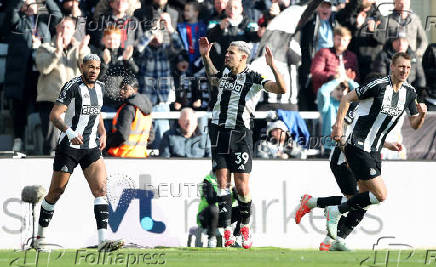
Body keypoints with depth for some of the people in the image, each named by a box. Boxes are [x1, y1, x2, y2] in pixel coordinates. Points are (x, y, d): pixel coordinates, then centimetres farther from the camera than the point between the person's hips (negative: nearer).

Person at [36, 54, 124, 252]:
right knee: (56, 192, 5)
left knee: (100, 189, -13)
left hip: (91, 148, 5)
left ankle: (103, 241, -22)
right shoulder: (73, 87, -11)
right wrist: (69, 132, -33)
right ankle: (41, 236, 24)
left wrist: (102, 133, 13)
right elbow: (54, 115, -18)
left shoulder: (99, 87, 11)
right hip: (68, 147, -5)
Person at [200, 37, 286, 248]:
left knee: (242, 187, -5)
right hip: (219, 133, 5)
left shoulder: (253, 78, -6)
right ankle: (226, 231, -2)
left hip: (240, 135, -5)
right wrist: (205, 56, 27)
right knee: (223, 184, -1)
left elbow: (281, 89, -18)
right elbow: (213, 78, 37)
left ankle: (245, 227, 16)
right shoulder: (224, 74, 12)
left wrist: (272, 66, -29)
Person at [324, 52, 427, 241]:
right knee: (381, 194, -13)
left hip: (374, 152, 8)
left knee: (366, 198, 9)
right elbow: (347, 98, -9)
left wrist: (422, 114, -8)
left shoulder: (409, 92, 5)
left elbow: (414, 124, 13)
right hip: (358, 148, -8)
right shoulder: (379, 85, -17)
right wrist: (339, 125, -14)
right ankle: (336, 211, 0)